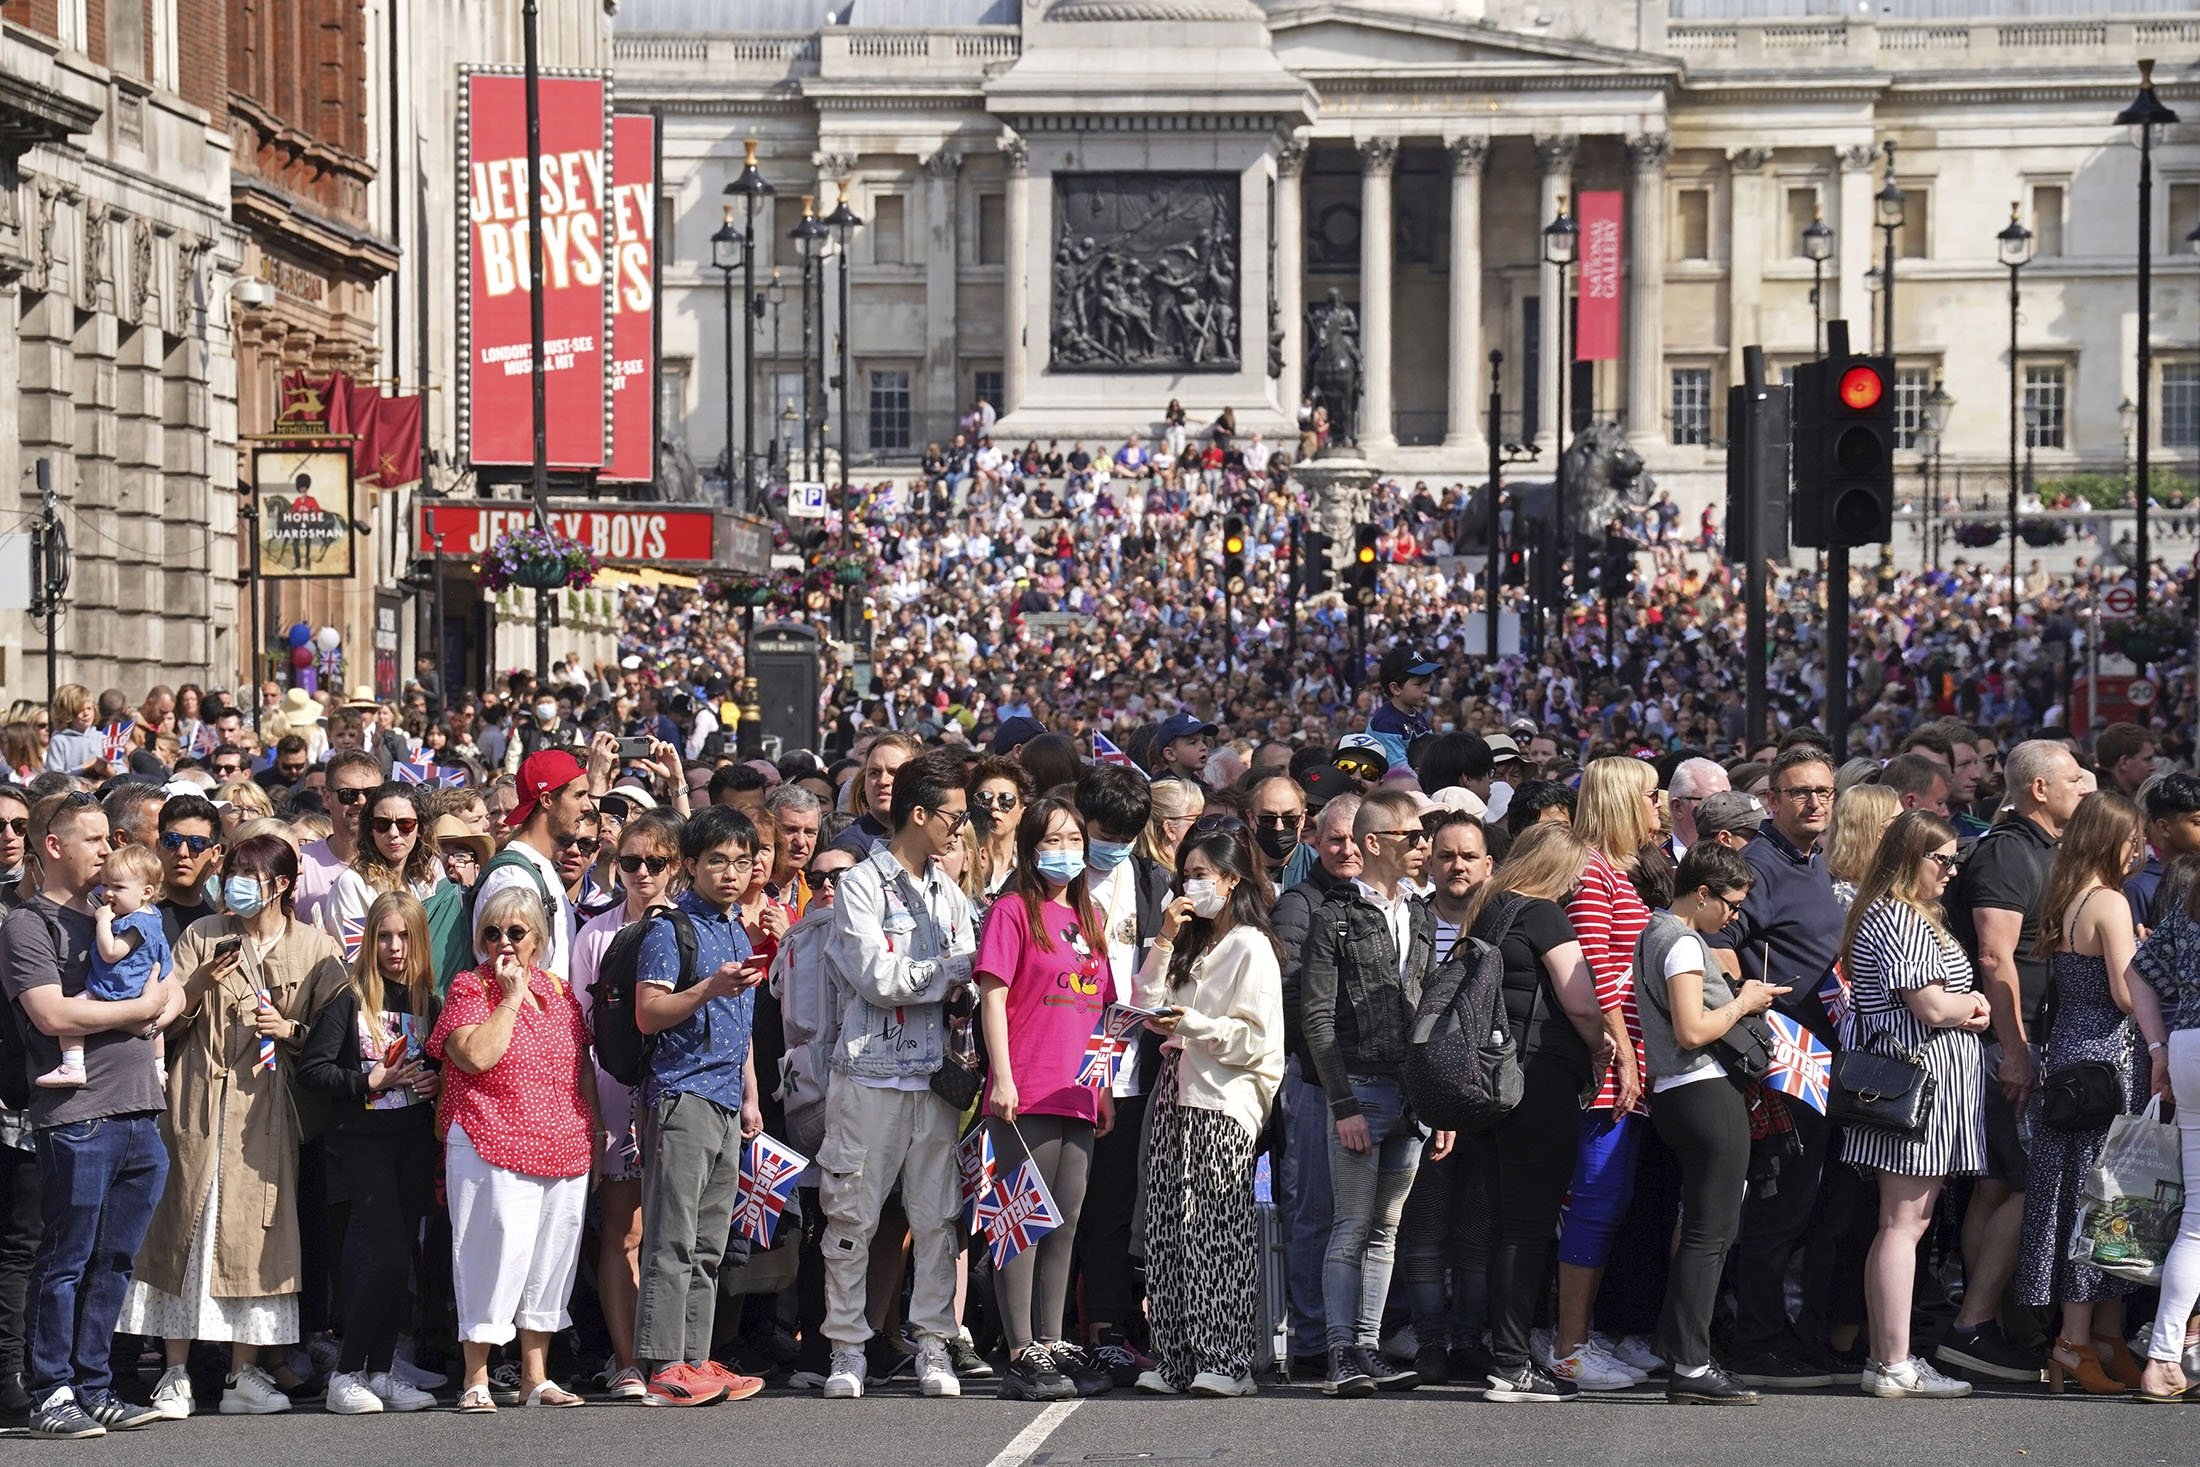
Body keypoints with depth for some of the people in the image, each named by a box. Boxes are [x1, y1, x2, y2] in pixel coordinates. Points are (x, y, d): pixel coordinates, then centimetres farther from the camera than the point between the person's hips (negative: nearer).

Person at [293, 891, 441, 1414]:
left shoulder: (427, 1002, 10)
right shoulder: (349, 1000, -5)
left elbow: (445, 1067, 18)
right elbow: (311, 1070, -10)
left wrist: (438, 1082, -3)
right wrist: (371, 1080, -16)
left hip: (415, 1140, 5)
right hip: (363, 1140, -5)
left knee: (400, 1260, 5)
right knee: (390, 1258, -12)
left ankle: (381, 1371, 13)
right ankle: (345, 1375, -2)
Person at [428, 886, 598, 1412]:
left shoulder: (560, 991, 14)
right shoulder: (469, 989, -1)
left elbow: (583, 1068, 19)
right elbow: (477, 1056, -18)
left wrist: (596, 1133, 14)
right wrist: (512, 996, -12)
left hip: (565, 1151, 5)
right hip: (493, 1151, -5)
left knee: (551, 1256, 8)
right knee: (494, 1253, -7)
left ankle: (536, 1377, 16)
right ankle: (476, 1380, 0)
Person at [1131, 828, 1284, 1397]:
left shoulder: (1251, 947, -3)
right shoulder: (1189, 945, 22)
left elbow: (1257, 1037, -9)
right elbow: (1147, 1005, 15)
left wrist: (1195, 1024, -19)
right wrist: (1164, 942, 7)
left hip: (1223, 1103, -8)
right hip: (1176, 1094, 8)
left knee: (1216, 1234, -11)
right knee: (1169, 1232, 1)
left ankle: (1225, 1363, -12)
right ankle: (1174, 1360, 1)